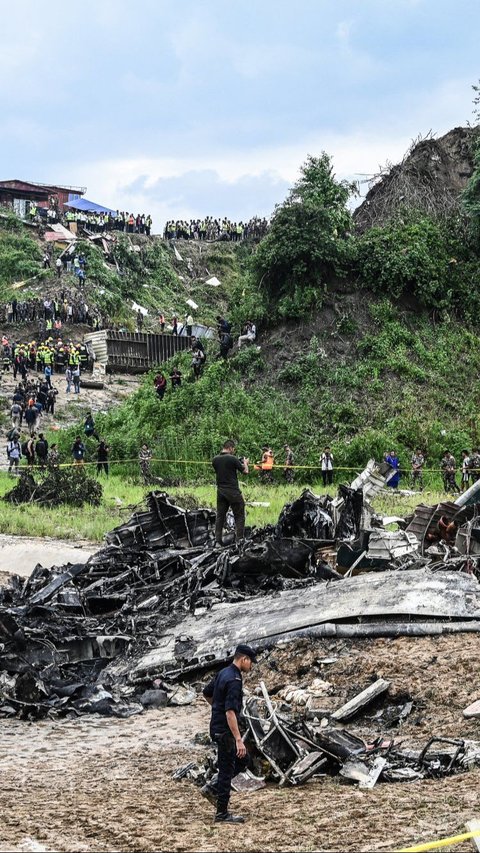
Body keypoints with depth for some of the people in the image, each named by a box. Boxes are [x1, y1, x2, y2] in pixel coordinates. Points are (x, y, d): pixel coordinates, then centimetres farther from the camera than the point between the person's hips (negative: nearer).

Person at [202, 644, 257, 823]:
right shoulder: (234, 680, -23)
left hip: (217, 726, 10)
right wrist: (238, 740, -30)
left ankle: (213, 789, 17)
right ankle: (222, 814, 3)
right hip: (225, 730, -10)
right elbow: (230, 712, -29)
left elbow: (207, 692, 23)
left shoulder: (223, 673, 8)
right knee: (227, 769, -3)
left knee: (242, 761, 19)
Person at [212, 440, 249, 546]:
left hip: (220, 491, 5)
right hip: (233, 491, -5)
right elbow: (245, 471, -5)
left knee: (220, 516, 11)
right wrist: (245, 463, 17)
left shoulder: (215, 460, 2)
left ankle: (218, 541, 7)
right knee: (239, 516, 5)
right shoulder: (233, 459, -14)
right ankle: (240, 540, 1)